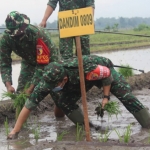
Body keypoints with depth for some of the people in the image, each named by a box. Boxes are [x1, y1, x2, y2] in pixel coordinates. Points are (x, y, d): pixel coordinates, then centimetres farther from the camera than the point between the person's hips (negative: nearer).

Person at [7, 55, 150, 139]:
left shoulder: (84, 69, -48)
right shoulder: (48, 80, -36)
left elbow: (107, 73, -27)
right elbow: (29, 105, -33)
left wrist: (106, 96, -18)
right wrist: (15, 131, -33)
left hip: (103, 69, -4)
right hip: (78, 82, 4)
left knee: (125, 95, -12)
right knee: (64, 103, -13)